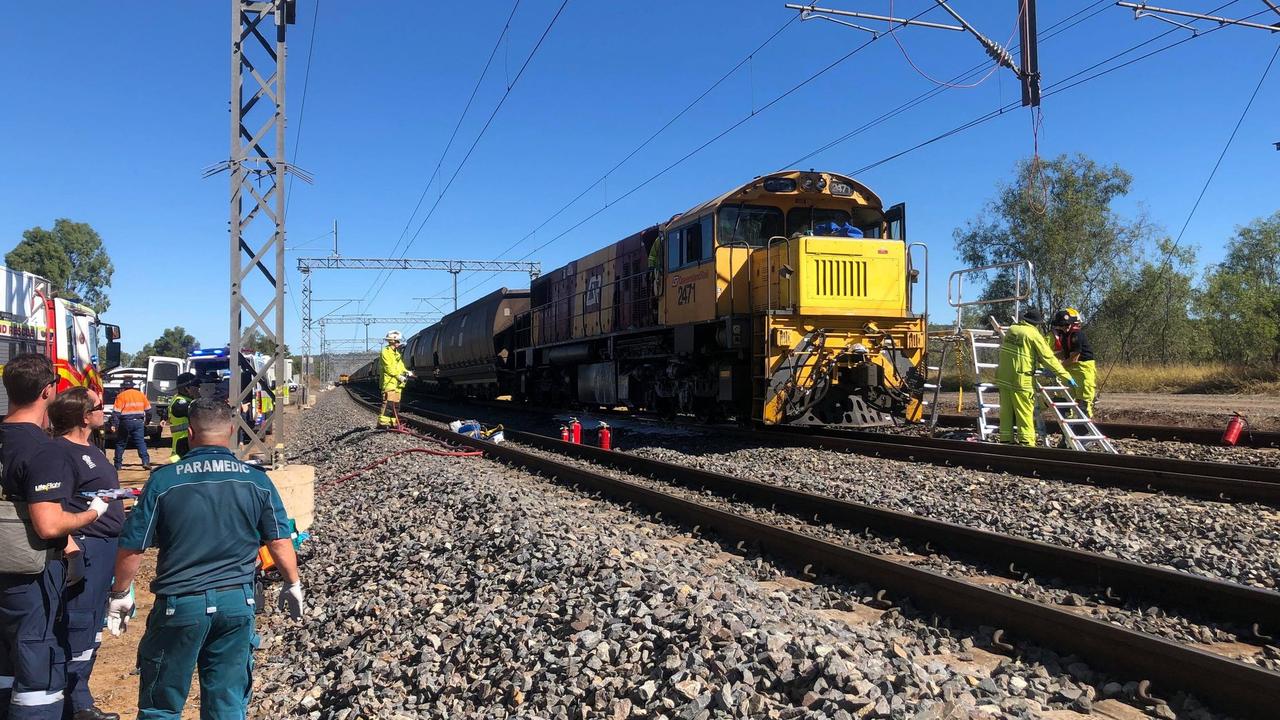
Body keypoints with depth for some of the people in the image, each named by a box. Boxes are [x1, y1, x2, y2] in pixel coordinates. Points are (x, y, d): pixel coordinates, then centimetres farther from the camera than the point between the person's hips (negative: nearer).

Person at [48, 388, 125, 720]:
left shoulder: (90, 448, 14)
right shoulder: (61, 453, -17)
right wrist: (71, 549, -26)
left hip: (106, 547, 10)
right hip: (85, 549, -10)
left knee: (92, 626, 18)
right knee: (80, 627, -2)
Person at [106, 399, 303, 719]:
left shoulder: (163, 480, -8)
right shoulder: (257, 480, -4)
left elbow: (131, 547, -3)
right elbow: (280, 542, 1)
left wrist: (120, 594, 13)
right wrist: (293, 585, 16)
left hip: (179, 603, -1)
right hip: (237, 601, 2)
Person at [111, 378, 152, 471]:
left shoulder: (121, 396, -2)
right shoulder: (141, 394, 10)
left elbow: (117, 412, -8)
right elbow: (148, 409, 12)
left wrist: (115, 425, -7)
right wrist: (146, 421, 21)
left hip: (125, 422, -2)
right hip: (139, 421, 2)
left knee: (120, 443, 10)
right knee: (140, 442, 0)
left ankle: (117, 465, 13)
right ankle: (146, 462, -15)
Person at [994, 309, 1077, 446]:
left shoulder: (1011, 329, 10)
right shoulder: (1034, 334, -8)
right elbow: (1048, 358, -7)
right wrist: (1066, 376, -1)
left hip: (1003, 377, 6)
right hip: (1021, 379, -6)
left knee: (1006, 410, 11)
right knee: (1025, 412, 0)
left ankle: (1006, 439, 16)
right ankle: (1026, 441, 0)